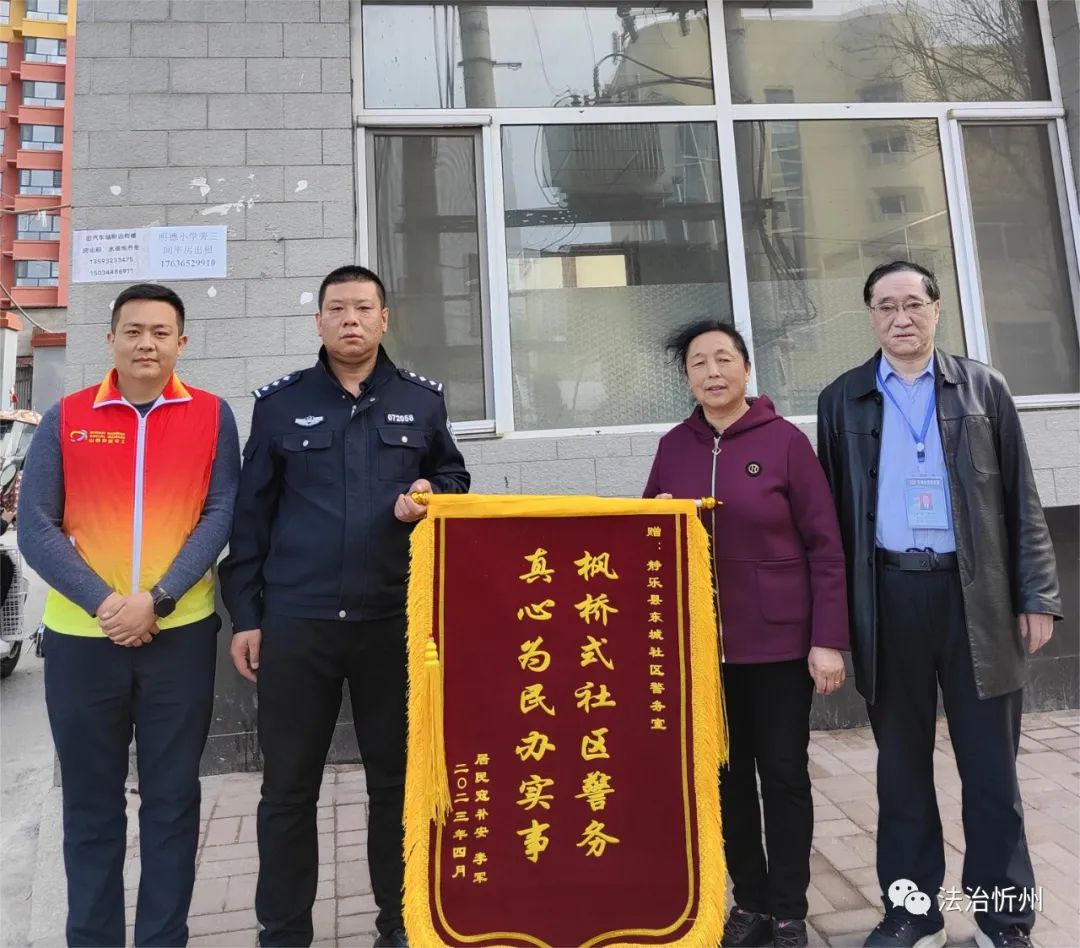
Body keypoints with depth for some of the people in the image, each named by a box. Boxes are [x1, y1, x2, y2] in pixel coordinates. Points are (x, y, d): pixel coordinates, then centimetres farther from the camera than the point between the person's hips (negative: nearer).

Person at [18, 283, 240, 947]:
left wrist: (157, 599, -14)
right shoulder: (66, 419, 3)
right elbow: (36, 526, -1)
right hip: (81, 636, 1)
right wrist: (101, 602, -13)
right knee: (91, 801, 13)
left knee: (172, 798, 10)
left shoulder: (212, 415, 2)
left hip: (181, 633, -1)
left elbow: (221, 515, -4)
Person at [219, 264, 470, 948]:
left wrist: (430, 496, -8)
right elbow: (251, 514, 6)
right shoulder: (279, 403, 5)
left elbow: (454, 478, 16)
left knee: (398, 779, 11)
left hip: (395, 620, 1)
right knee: (288, 787, 10)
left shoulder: (423, 400, 7)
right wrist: (246, 615, 3)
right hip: (294, 621, 0)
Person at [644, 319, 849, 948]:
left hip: (780, 641, -3)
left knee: (784, 774, 8)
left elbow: (825, 546, -6)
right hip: (702, 643, 3)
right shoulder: (673, 447, 5)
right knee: (728, 774, 13)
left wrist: (828, 640, -10)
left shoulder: (785, 440, -6)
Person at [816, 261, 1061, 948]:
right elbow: (834, 512, 6)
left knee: (991, 765, 8)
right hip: (889, 596, 1)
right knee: (902, 764, 11)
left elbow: (1020, 499, 6)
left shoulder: (983, 387, 7)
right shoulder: (842, 401, 7)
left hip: (977, 594, 0)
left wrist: (1037, 595, -1)